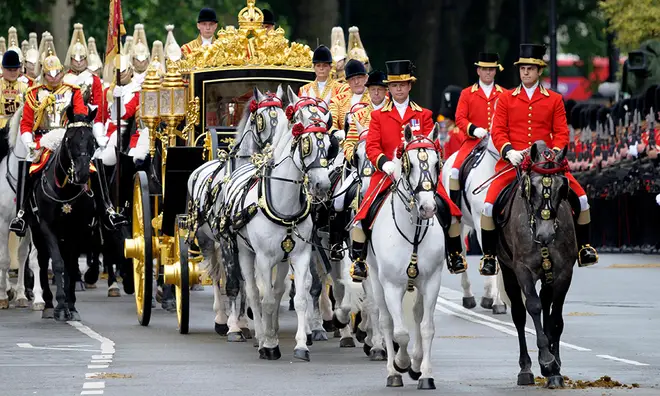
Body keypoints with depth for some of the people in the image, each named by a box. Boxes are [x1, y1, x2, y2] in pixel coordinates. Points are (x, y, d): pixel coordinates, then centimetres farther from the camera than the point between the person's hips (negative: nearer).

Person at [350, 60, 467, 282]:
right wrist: (384, 163, -20)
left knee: (450, 210, -13)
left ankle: (455, 255, 8)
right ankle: (358, 261, -7)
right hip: (387, 172, 0)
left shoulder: (424, 115, 11)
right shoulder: (378, 116, 9)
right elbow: (372, 146, 0)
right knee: (364, 213, -19)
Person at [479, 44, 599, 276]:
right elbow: (498, 132, 2)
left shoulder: (554, 100, 9)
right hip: (513, 162, -1)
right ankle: (489, 256, -3)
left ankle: (583, 247, 8)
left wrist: (554, 153, -14)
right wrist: (509, 151, -17)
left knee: (580, 197, -11)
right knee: (490, 204, -19)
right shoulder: (506, 99, 8)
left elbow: (561, 133, 5)